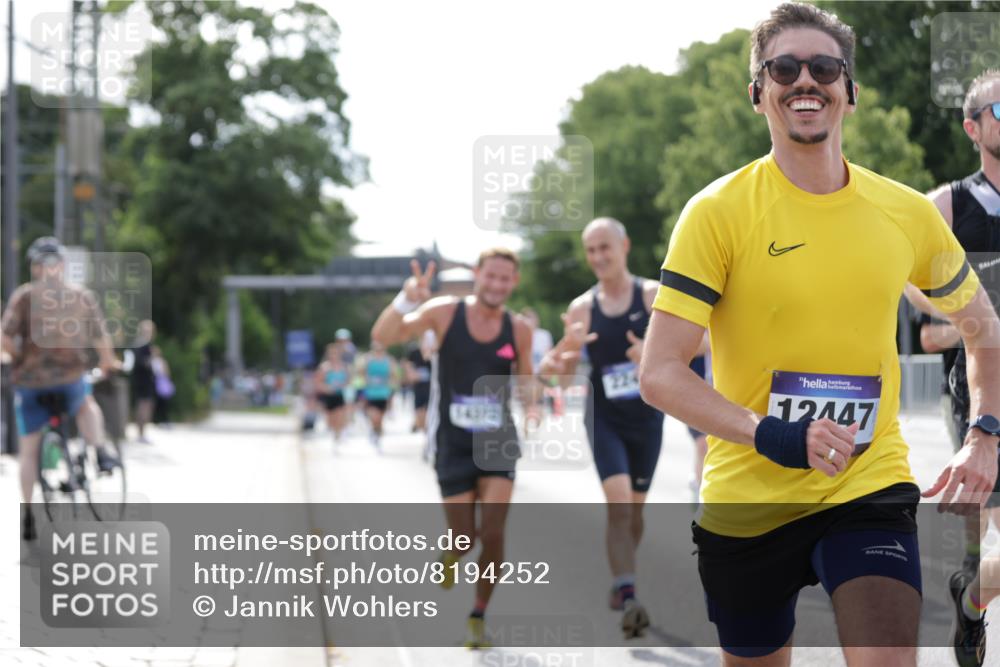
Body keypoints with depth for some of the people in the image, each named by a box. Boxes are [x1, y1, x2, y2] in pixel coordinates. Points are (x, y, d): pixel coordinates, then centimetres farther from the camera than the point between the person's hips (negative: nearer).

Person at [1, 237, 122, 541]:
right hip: (70, 378, 1)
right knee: (87, 405, 34)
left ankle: (28, 515, 9)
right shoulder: (83, 297, 2)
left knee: (28, 448, 12)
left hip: (30, 380, 0)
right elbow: (102, 340, 3)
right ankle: (100, 452, 10)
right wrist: (108, 363, 22)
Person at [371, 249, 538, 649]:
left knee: (492, 533, -12)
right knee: (464, 539, 0)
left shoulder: (518, 329, -2)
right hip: (453, 443, -1)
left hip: (498, 442, 1)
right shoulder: (445, 312, -9)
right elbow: (382, 337, -17)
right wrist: (407, 300, -35)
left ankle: (479, 616, 9)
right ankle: (448, 557, 39)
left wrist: (530, 398, -8)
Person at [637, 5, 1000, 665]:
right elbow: (660, 374, -13)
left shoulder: (908, 213, 2)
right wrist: (766, 434, -27)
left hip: (871, 487, 1)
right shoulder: (718, 212, -8)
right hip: (747, 501, -1)